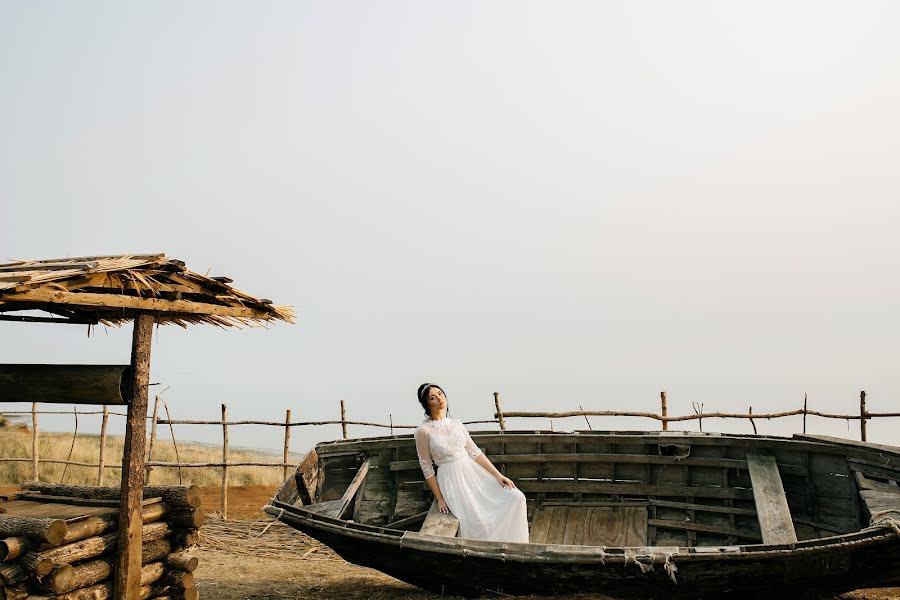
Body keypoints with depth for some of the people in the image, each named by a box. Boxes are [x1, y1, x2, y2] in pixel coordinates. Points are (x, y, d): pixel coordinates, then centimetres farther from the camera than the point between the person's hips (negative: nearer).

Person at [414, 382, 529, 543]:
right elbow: (427, 468, -3)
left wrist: (498, 475, 0)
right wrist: (439, 498, -5)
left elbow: (475, 452, 9)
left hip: (473, 471, 5)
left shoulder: (457, 423, 10)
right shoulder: (423, 431, -6)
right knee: (478, 523, -26)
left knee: (516, 497, -11)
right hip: (451, 480, -5)